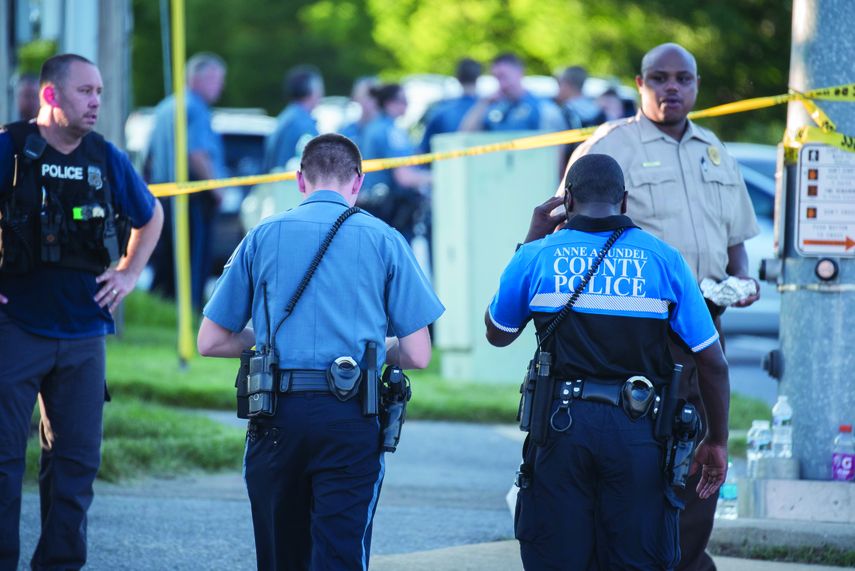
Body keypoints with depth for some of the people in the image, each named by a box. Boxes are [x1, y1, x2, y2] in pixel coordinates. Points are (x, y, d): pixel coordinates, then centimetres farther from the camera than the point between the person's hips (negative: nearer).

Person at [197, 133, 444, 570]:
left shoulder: (263, 236, 9)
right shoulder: (384, 240, 5)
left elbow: (211, 343, 11)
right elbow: (417, 356, 3)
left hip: (277, 416, 2)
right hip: (351, 419, -2)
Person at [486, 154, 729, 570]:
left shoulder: (538, 256, 3)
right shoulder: (664, 259, 4)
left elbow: (497, 333, 21)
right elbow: (712, 362, 2)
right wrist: (716, 441, 14)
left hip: (561, 424, 0)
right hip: (638, 430, 0)